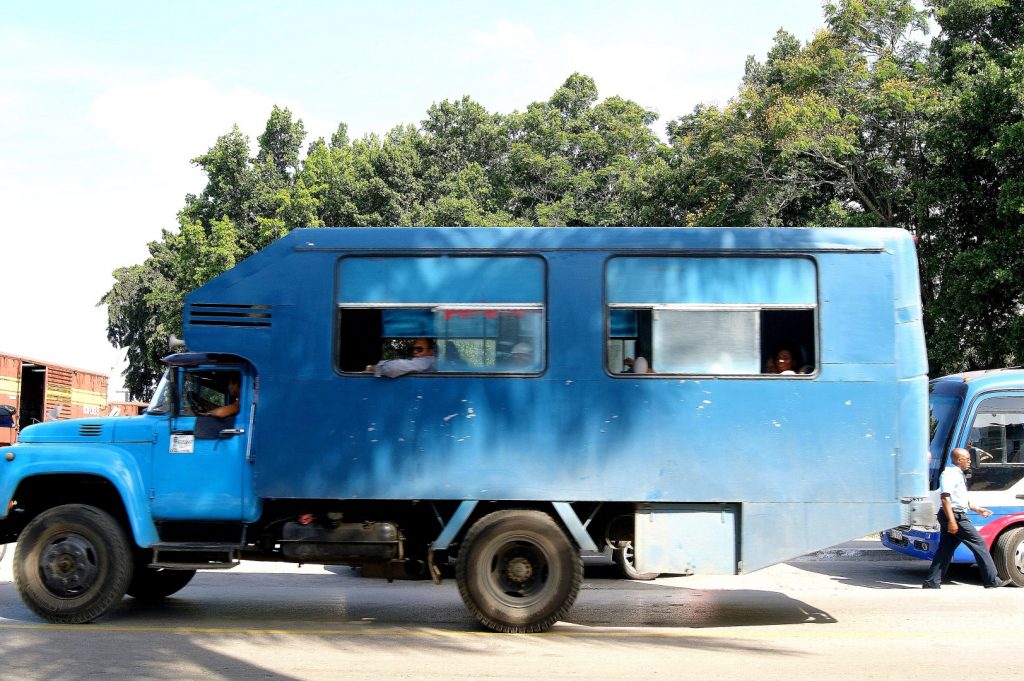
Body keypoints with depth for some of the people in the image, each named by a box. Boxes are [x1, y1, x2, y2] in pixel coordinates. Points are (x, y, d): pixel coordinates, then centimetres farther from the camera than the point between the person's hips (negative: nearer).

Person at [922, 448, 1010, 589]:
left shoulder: (958, 475, 17)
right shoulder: (950, 474, -14)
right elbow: (945, 498, -22)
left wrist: (977, 509, 26)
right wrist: (952, 520, -27)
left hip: (957, 515, 10)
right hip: (955, 516, -10)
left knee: (945, 549, 8)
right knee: (979, 543, -2)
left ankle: (932, 582, 7)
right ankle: (991, 580, 4)